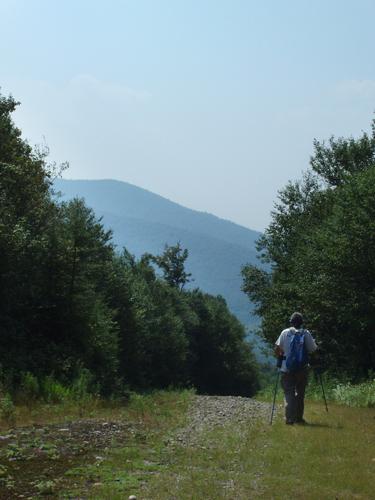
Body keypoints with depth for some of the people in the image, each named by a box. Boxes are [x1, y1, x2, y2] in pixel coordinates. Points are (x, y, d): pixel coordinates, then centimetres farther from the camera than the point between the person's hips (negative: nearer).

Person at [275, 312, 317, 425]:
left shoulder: (285, 333, -2)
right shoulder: (306, 333, -3)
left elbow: (277, 348, -5)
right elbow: (312, 349, -4)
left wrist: (280, 357, 13)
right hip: (302, 368, 1)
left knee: (289, 393, 1)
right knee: (300, 393, 13)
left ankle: (289, 418, -11)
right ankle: (299, 418, 17)